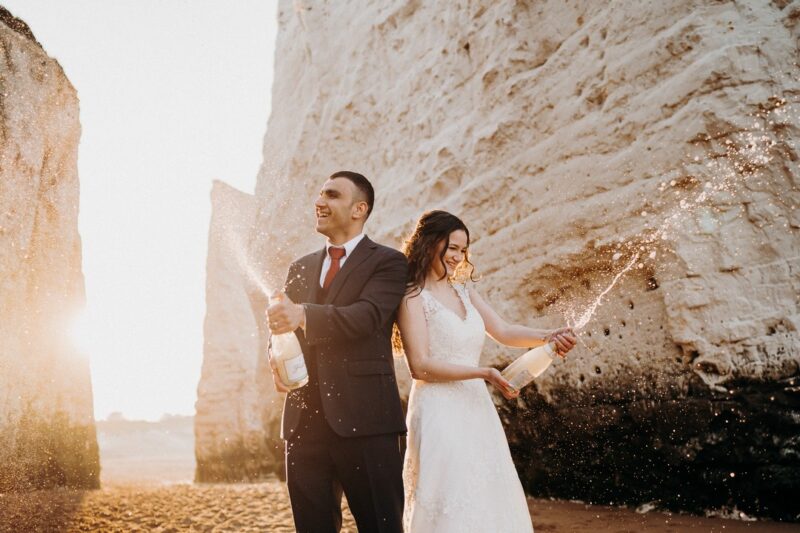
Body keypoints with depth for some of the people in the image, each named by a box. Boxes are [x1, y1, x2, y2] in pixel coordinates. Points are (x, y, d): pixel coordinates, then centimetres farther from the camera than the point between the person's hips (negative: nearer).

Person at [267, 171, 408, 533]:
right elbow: (284, 327, 17)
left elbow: (367, 316, -16)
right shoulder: (300, 268, 19)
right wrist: (277, 360, -7)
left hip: (364, 418, -5)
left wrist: (304, 315, -33)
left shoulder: (387, 263, 1)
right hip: (304, 419, 5)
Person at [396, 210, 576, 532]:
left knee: (489, 499, 10)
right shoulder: (413, 297, -9)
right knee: (451, 507, -4)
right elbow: (420, 366, -16)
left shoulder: (464, 292, 13)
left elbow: (504, 332, 9)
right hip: (440, 413, -7)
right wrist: (484, 373, -18)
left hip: (476, 408, 7)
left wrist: (548, 337, -8)